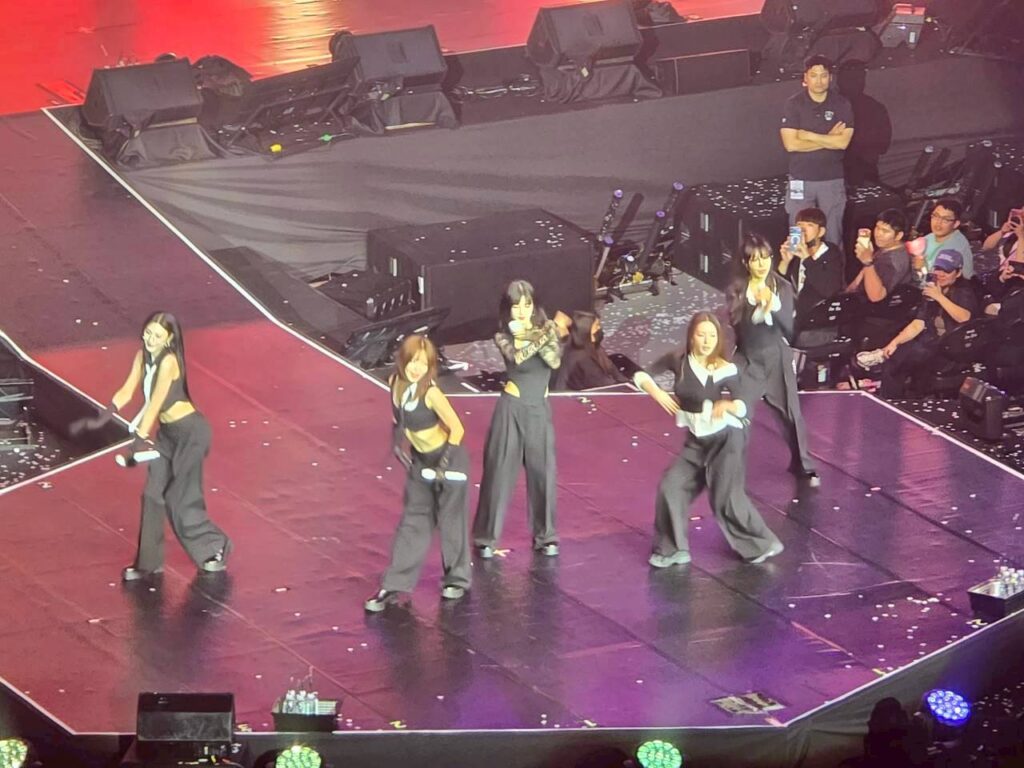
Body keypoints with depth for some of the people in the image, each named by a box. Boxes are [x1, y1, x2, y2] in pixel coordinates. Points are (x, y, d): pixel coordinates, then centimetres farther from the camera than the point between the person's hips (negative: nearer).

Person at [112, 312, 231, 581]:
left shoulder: (168, 362, -23)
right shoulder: (142, 357, -1)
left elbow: (155, 402, -30)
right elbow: (127, 391, -4)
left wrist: (141, 437, -35)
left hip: (190, 432, -8)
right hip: (167, 432, 8)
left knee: (180, 498, -2)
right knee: (153, 494, 6)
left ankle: (216, 547, 18)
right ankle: (148, 562, 13)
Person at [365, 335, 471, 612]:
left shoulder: (430, 392, -26)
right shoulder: (395, 384, -7)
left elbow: (457, 428, -20)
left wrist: (445, 464, -17)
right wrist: (399, 447, 4)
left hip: (447, 460, -6)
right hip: (421, 462, 6)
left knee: (451, 521, 7)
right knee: (412, 522, 8)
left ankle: (457, 578, 25)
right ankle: (395, 585, 9)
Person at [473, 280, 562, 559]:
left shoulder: (547, 328, 0)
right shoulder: (503, 336, -4)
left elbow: (555, 360, -16)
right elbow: (516, 356, -25)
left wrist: (529, 335, -25)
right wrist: (539, 339, -30)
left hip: (539, 410, 2)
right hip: (511, 409, -2)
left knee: (543, 473, 3)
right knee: (499, 473, -1)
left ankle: (545, 536, 16)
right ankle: (486, 538, 6)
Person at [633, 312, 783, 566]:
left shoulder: (725, 370, -14)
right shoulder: (678, 362, -6)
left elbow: (742, 408, -16)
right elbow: (641, 376, 0)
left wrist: (727, 405, -38)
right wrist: (657, 393, -17)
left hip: (726, 438, -5)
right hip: (696, 440, 5)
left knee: (726, 497, -7)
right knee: (671, 488, -1)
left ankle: (762, 545, 9)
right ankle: (673, 550, 11)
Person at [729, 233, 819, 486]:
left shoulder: (783, 288, -3)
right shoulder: (737, 290, -5)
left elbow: (788, 327, -10)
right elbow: (738, 326, -15)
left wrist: (773, 306, -26)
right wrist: (759, 309, -29)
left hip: (777, 359, 1)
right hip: (748, 360, -1)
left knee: (791, 414, 6)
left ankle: (803, 465, 22)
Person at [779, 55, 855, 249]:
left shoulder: (842, 105, 0)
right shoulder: (794, 104, -2)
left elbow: (843, 142, -11)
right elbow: (791, 144, -12)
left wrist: (809, 136, -11)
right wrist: (828, 139, -10)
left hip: (833, 180, 1)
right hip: (801, 180, -1)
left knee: (833, 238, 4)